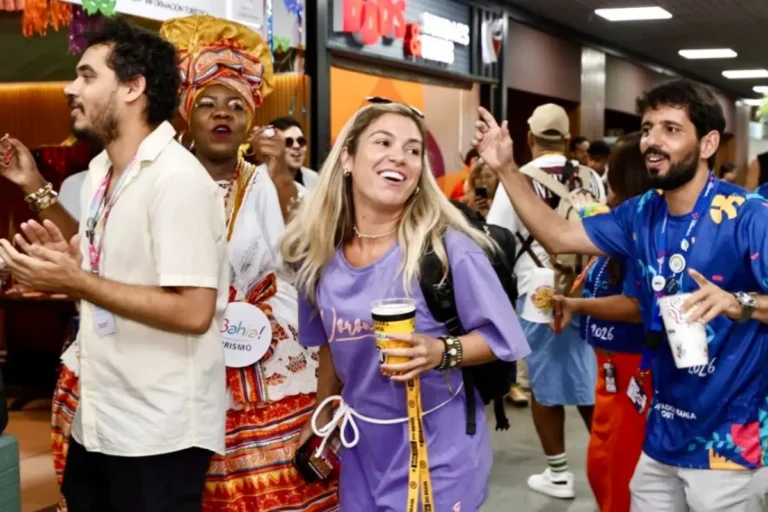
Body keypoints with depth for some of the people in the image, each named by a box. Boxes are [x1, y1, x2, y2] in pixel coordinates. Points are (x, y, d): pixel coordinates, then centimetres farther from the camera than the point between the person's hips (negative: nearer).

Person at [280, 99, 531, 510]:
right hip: (363, 448, 5)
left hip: (438, 450, -4)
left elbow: (501, 337, -12)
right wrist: (321, 420, 20)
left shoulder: (446, 247, -17)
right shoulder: (318, 257, -3)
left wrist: (441, 352, -28)